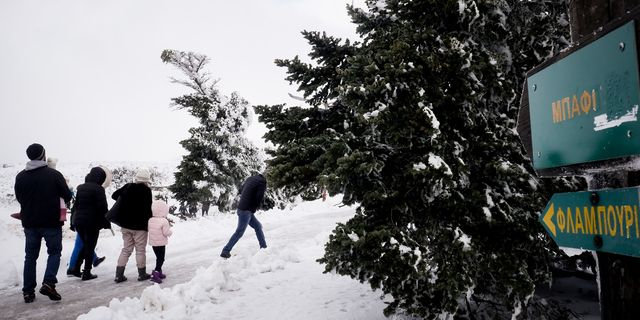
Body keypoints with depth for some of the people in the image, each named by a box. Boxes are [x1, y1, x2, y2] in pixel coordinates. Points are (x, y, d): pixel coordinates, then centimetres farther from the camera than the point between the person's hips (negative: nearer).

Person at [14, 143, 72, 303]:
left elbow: (19, 198, 10)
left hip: (29, 222, 4)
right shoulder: (54, 174, -11)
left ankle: (28, 291, 13)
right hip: (52, 222, -4)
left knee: (30, 256, 12)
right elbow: (67, 196, -5)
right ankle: (48, 283, -8)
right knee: (54, 252, 9)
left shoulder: (20, 177, 1)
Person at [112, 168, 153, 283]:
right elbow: (148, 209, -14)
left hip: (125, 225, 5)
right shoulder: (146, 190, -13)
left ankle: (119, 274, 10)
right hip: (140, 226, -5)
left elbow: (114, 195, 14)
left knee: (126, 249, 13)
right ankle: (142, 274, 16)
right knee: (140, 250, 7)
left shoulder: (127, 187, 4)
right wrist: (149, 222, -2)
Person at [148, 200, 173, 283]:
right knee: (161, 259, 1)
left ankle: (159, 272, 30)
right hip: (161, 243, -7)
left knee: (159, 258, 21)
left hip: (153, 243, 7)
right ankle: (155, 274, -12)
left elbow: (149, 229, 9)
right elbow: (166, 233, -22)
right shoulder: (164, 221, -22)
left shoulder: (150, 220, -1)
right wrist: (169, 229, 1)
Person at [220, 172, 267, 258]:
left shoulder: (250, 179, 12)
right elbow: (259, 197, -18)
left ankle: (264, 247, 24)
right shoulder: (262, 182, -11)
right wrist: (255, 207, 2)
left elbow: (241, 190, 18)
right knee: (239, 232, -3)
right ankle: (225, 252, 0)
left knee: (258, 226, 18)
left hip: (244, 209, 9)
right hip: (246, 210, -9)